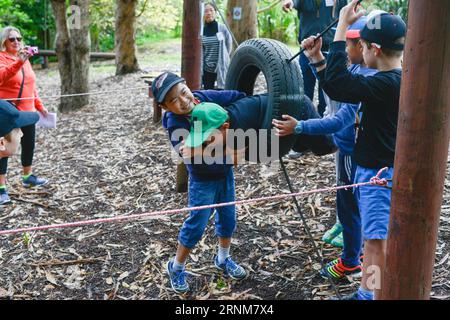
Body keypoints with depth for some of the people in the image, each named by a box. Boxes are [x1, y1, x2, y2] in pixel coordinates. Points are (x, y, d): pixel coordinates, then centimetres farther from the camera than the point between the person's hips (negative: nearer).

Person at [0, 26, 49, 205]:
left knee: (29, 145, 16)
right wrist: (18, 63, -45)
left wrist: (39, 105, 18)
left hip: (27, 111, 7)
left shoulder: (25, 58, 12)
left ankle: (28, 177, 36)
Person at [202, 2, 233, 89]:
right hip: (207, 67, 2)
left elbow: (229, 43, 8)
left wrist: (224, 58, 9)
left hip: (221, 67, -1)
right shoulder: (201, 30, -1)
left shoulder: (222, 27, -4)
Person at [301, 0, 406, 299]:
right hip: (373, 170, 10)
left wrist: (342, 26, -26)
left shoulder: (388, 84, -25)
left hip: (380, 174, -10)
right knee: (372, 238, 19)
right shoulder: (390, 80, 7)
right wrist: (317, 58, 4)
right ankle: (365, 293, 34)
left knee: (377, 241, -1)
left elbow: (336, 84, -32)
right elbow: (340, 86, 14)